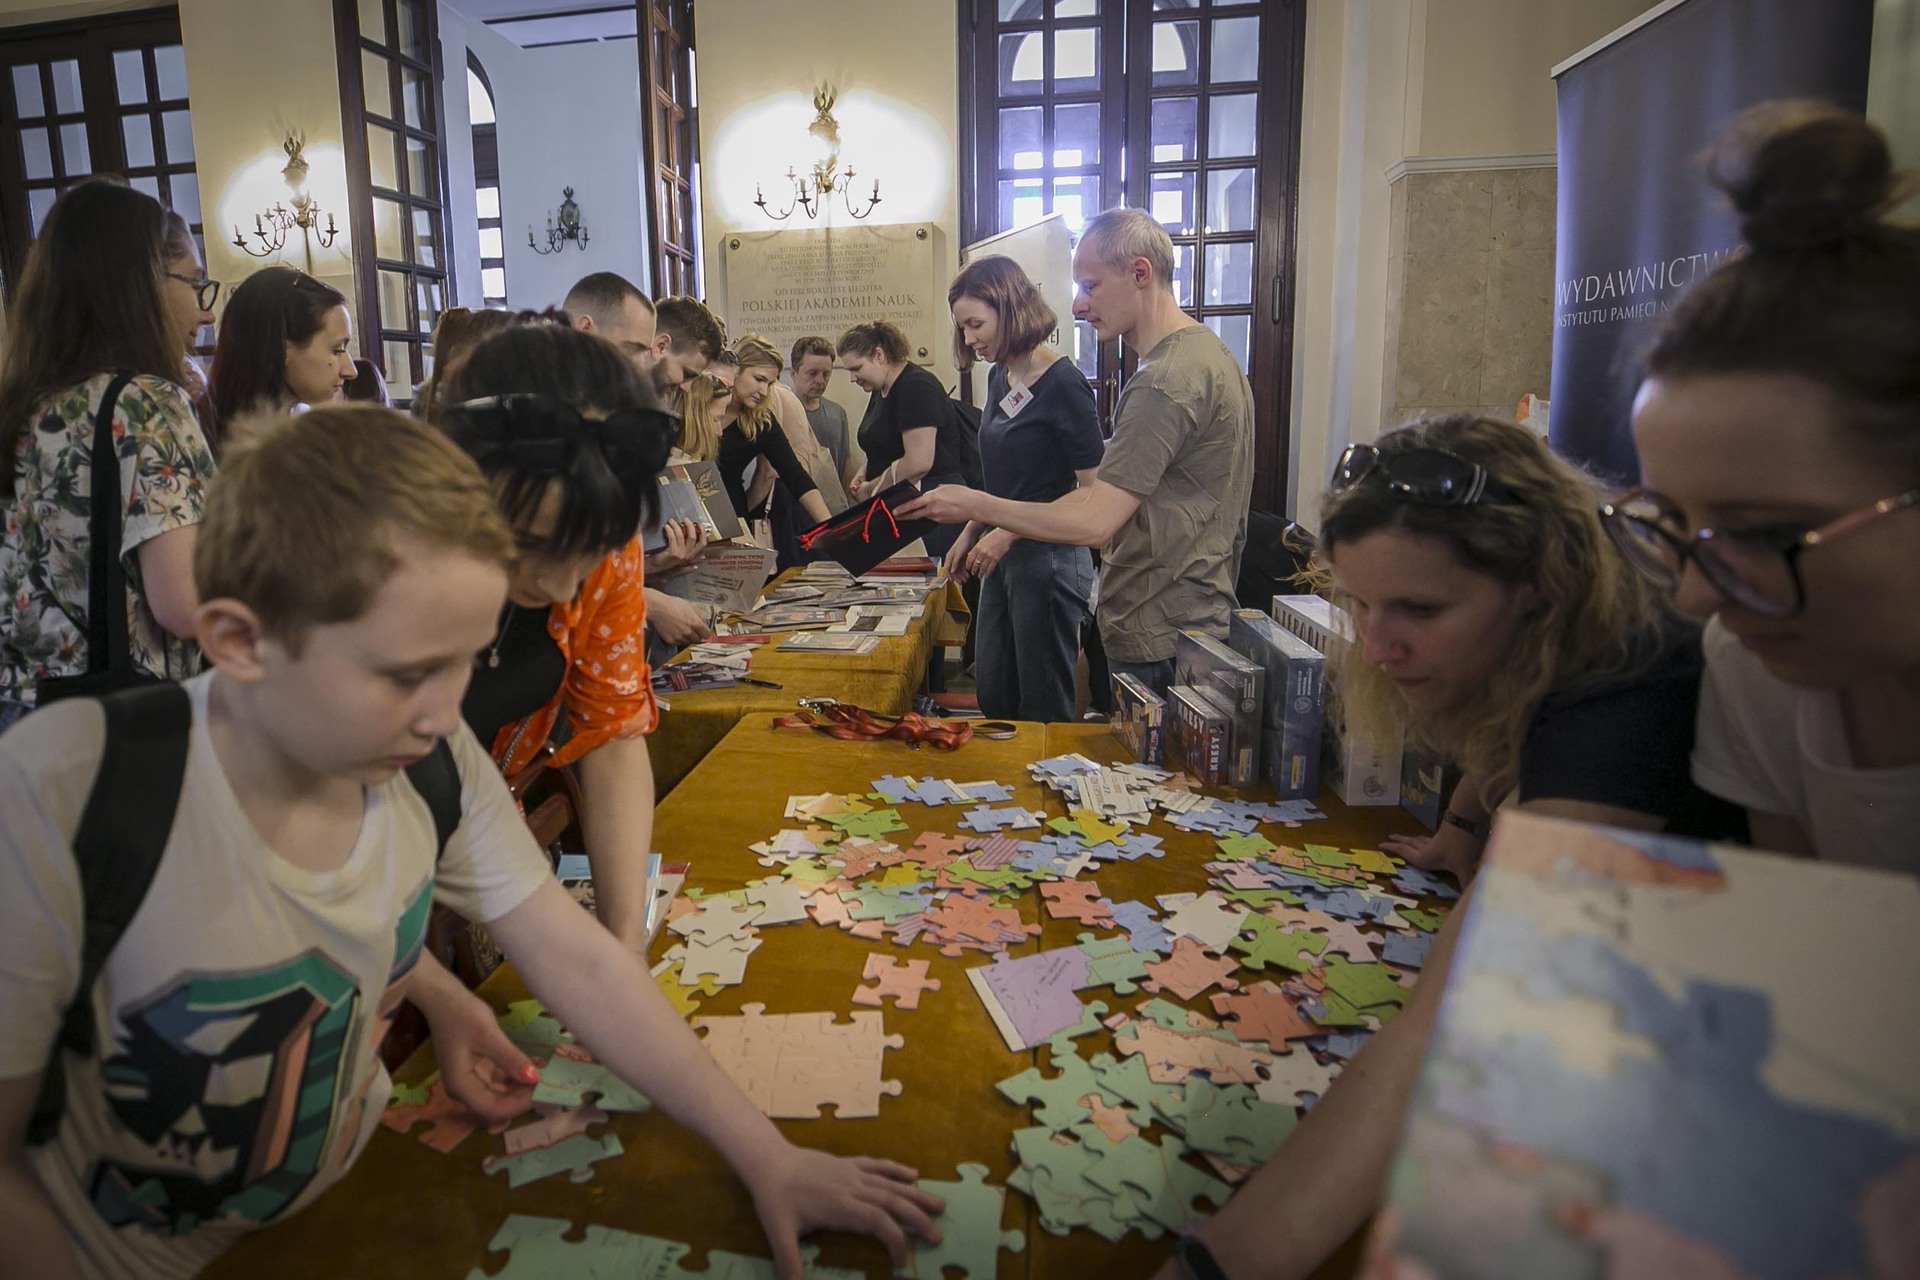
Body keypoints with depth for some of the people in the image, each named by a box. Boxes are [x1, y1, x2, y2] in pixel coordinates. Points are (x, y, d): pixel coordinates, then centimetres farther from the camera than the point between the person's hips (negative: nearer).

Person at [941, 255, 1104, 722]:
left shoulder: (1063, 384, -15)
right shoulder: (1000, 377, 9)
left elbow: (1092, 490, -17)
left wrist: (1009, 533, -19)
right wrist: (970, 534, 13)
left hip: (1050, 558, -8)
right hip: (1004, 558, 8)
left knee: (1044, 706, 4)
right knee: (992, 696, 15)